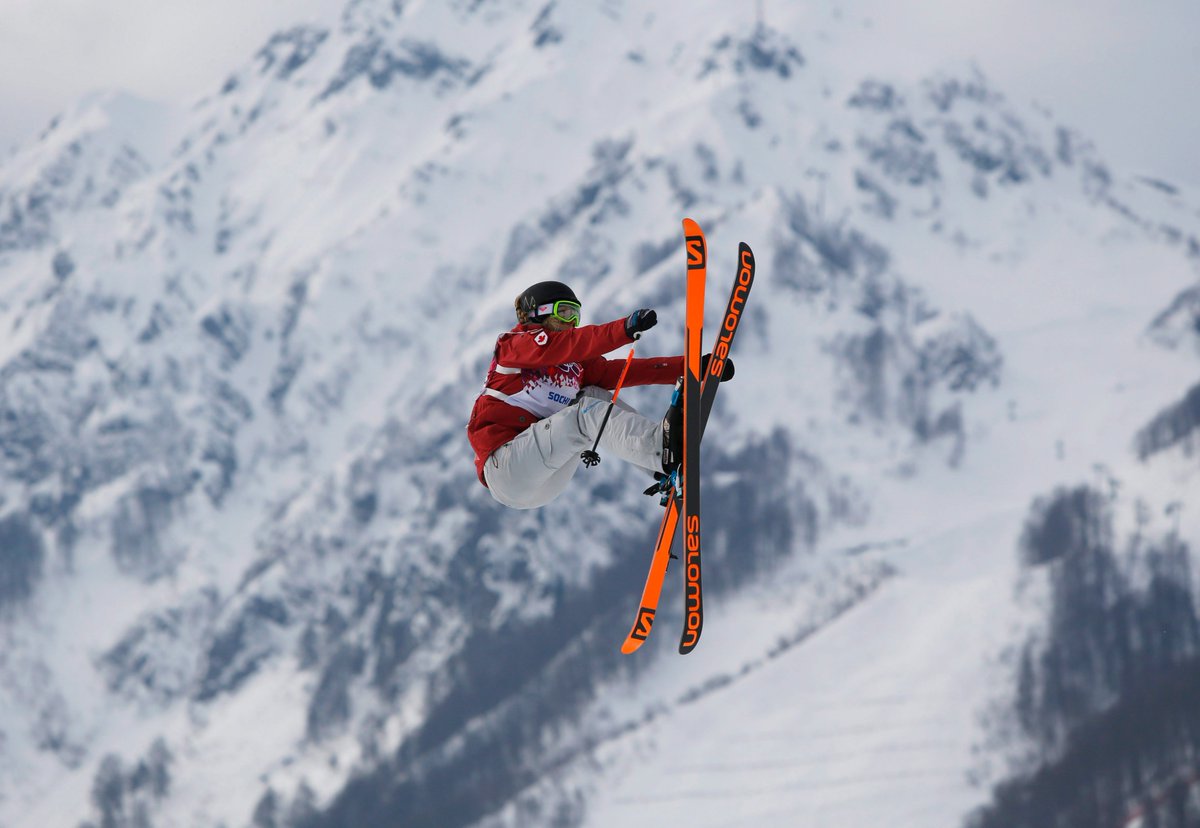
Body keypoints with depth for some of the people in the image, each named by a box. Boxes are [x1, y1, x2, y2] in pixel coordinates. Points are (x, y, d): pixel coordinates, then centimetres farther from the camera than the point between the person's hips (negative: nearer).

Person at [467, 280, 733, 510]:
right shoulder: (514, 344, 0)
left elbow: (622, 370, 9)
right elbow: (560, 346, -20)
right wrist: (624, 329, -36)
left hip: (545, 483, 7)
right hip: (504, 467, -7)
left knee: (593, 395, 2)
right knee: (587, 411, -22)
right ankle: (664, 448, -46)